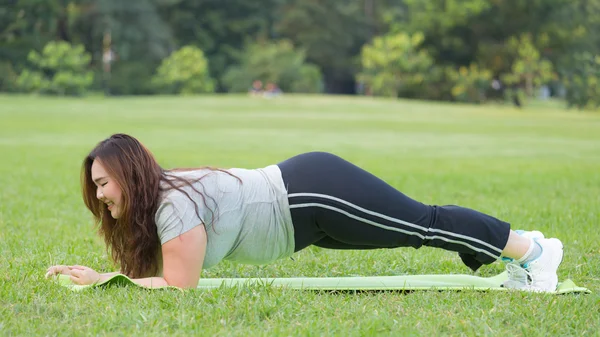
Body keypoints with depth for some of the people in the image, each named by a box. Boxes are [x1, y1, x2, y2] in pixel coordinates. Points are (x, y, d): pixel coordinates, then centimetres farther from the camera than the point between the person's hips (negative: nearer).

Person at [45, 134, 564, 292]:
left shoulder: (175, 204, -23)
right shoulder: (154, 200, 5)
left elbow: (179, 286, -25)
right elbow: (150, 272, 12)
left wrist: (105, 281, -19)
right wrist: (92, 274, 0)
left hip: (315, 196, -8)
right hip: (302, 198, 8)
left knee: (425, 223, 2)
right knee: (421, 222, 18)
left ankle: (530, 247, 14)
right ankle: (515, 250, 31)